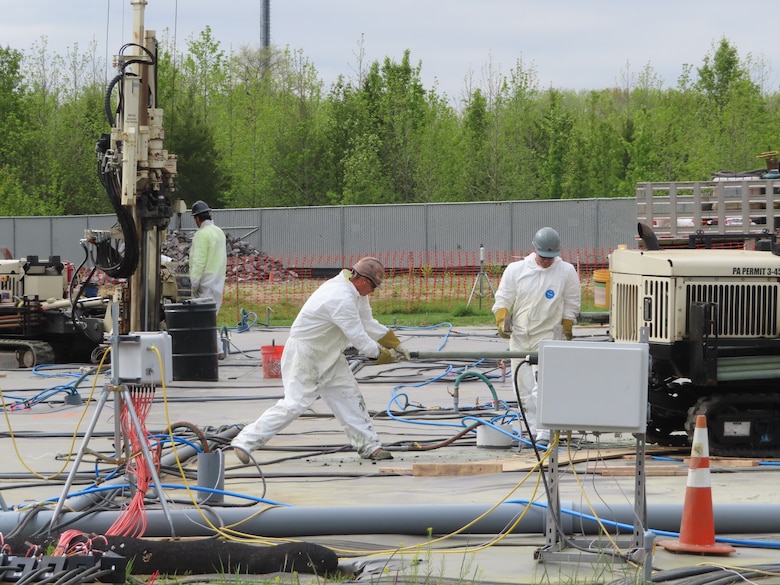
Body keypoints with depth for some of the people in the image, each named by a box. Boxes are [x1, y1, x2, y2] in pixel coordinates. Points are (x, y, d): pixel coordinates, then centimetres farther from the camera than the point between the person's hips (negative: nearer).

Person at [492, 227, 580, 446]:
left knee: (542, 387, -14)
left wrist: (566, 329, 2)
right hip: (519, 336, 3)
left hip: (547, 336, -3)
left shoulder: (566, 272, -1)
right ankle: (532, 430, 12)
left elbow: (571, 304, 6)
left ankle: (544, 433, -16)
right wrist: (501, 321, -9)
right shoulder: (515, 270, 1)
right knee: (524, 388, 4)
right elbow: (503, 299, 6)